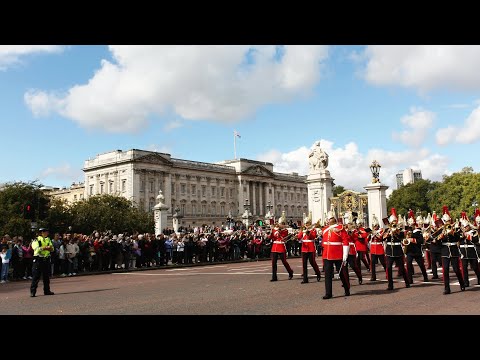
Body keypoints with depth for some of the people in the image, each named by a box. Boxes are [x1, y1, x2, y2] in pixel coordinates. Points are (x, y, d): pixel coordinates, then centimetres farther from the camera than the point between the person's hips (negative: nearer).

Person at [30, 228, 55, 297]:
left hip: (46, 260, 6)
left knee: (46, 276, 10)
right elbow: (36, 249, -18)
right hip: (38, 259, -6)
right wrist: (45, 248, -19)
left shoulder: (48, 239, 14)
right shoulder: (36, 240, -4)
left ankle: (47, 290, 19)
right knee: (36, 276, -5)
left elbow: (52, 249, 7)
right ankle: (32, 291, 0)